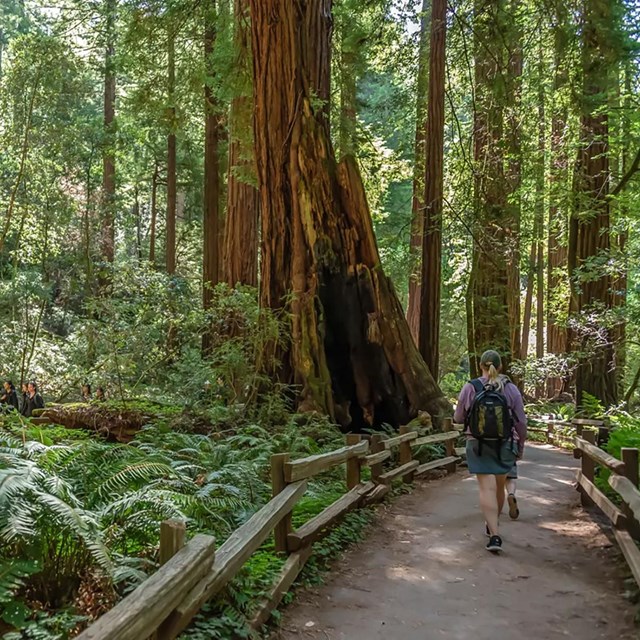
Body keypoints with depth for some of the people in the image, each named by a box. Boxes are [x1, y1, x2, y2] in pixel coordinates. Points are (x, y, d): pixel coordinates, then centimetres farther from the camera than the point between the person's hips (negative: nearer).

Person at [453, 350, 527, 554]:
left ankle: (494, 535, -13)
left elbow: (458, 418, 0)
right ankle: (493, 525, 38)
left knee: (487, 488, -2)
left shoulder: (470, 388, -8)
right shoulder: (511, 389, -6)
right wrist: (520, 446, 13)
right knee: (499, 486, 19)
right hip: (504, 445, 2)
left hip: (478, 445, -2)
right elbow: (521, 422, -1)